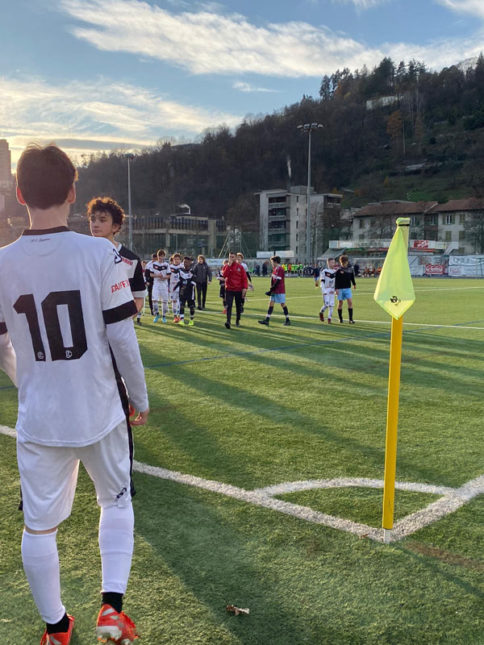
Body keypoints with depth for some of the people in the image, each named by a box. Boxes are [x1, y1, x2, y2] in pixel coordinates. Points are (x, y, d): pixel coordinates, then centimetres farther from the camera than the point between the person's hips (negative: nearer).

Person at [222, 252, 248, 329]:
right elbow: (224, 275, -14)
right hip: (229, 290, -1)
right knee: (229, 306, -13)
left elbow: (244, 278, 2)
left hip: (239, 290, 1)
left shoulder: (240, 267, 4)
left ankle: (237, 321, 23)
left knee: (239, 307, 9)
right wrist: (229, 265, -16)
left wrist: (245, 288, -9)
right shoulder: (226, 266, 5)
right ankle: (228, 321, -20)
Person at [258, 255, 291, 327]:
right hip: (274, 291, 9)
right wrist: (271, 289, 2)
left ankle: (287, 320, 12)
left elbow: (277, 282, -20)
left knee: (283, 304, 0)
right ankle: (267, 320, 2)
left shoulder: (280, 269, -16)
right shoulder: (275, 269, 12)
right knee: (271, 303, 4)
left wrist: (271, 290, -18)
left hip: (280, 291, -9)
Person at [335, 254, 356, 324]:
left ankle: (351, 319, -8)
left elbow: (352, 277, 20)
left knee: (350, 302, -8)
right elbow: (336, 280, -7)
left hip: (348, 288, 2)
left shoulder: (350, 269, 4)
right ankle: (340, 318, 20)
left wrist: (354, 284, 30)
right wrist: (336, 289, -14)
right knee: (340, 303, 5)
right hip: (340, 289, -2)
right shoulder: (338, 270, -5)